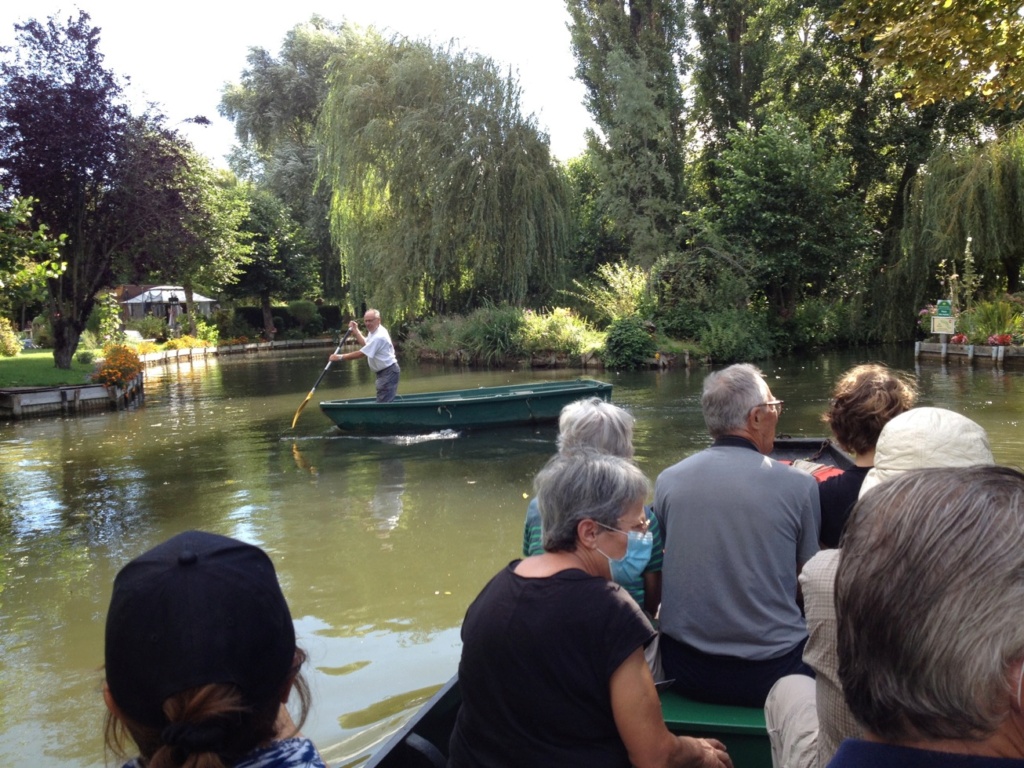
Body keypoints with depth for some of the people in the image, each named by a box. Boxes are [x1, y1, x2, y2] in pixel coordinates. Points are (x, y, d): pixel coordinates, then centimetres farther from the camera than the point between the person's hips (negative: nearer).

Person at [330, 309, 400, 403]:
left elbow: (361, 354, -25)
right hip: (384, 371, 11)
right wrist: (356, 330, 17)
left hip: (388, 372, -11)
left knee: (383, 403, -11)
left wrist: (340, 357, -19)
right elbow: (365, 344, 27)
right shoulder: (373, 331, 8)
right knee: (388, 400, 12)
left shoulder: (379, 336, -26)